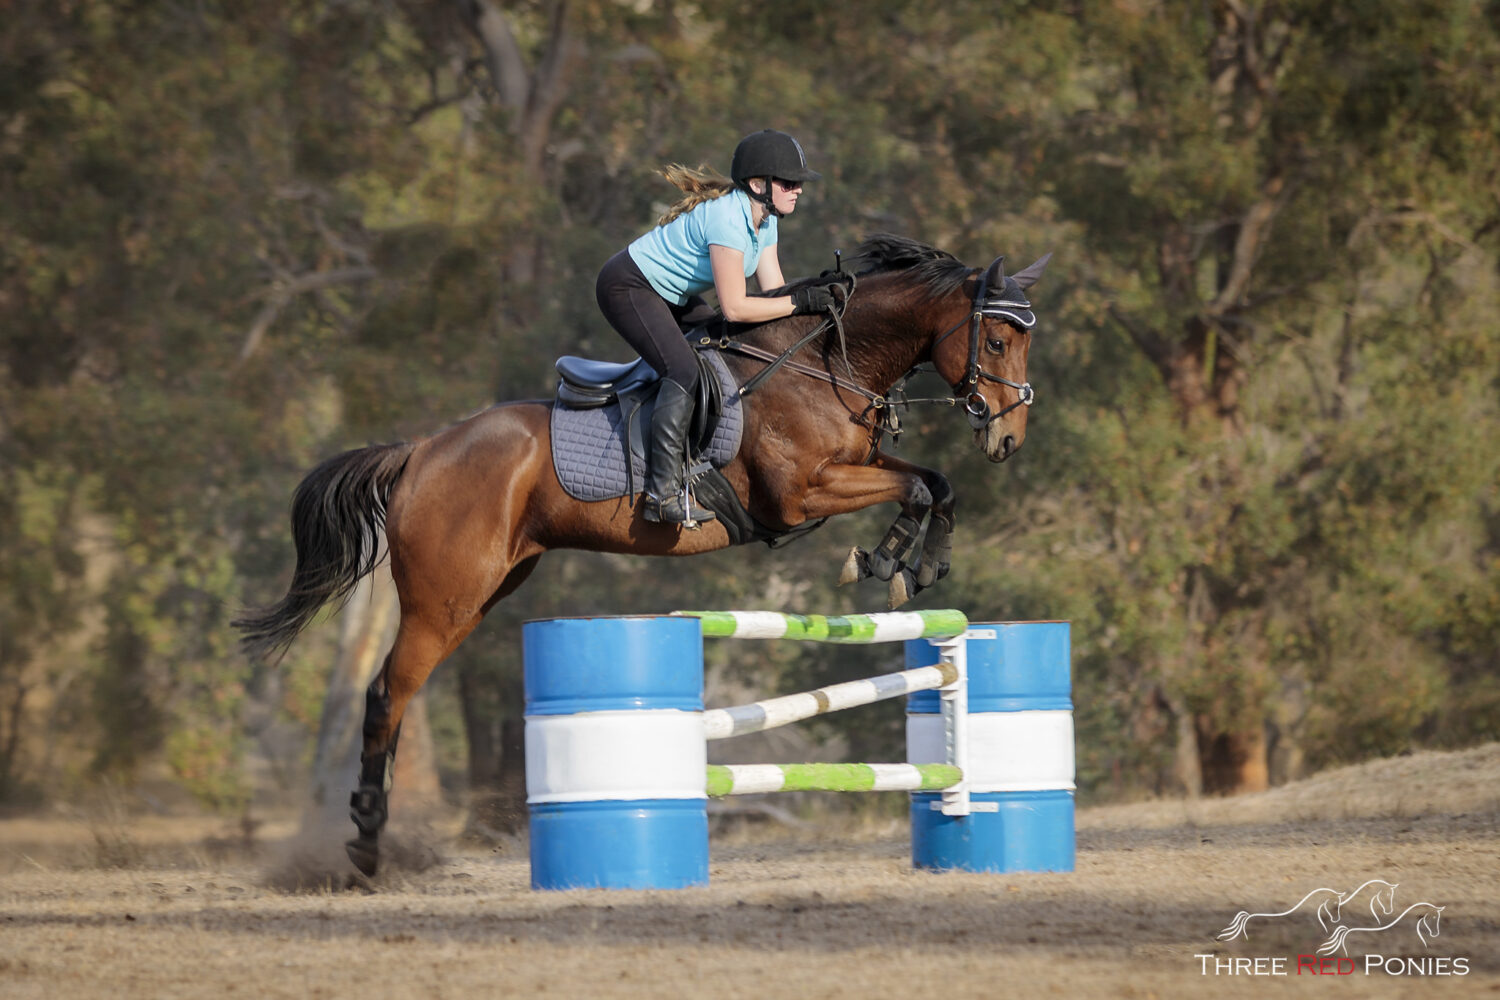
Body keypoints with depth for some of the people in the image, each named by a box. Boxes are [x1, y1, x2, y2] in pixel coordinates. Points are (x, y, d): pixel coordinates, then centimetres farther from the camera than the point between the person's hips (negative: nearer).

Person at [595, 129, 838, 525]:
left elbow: (773, 292, 1)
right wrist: (801, 302, -27)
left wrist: (820, 296, -13)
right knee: (685, 370, -25)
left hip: (669, 295, 11)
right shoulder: (728, 218, -29)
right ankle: (662, 493, -30)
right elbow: (734, 308, -30)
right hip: (627, 288, -11)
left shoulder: (764, 220, 2)